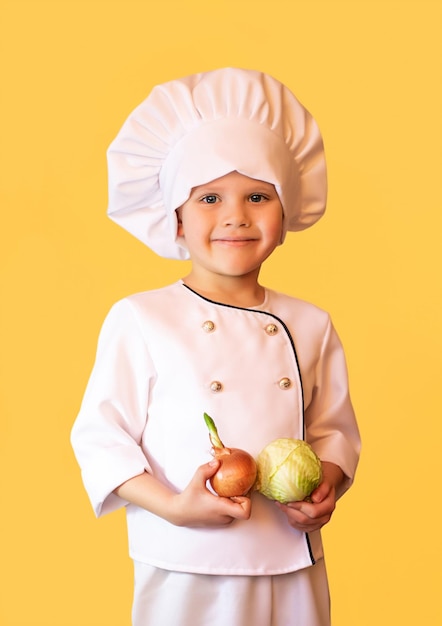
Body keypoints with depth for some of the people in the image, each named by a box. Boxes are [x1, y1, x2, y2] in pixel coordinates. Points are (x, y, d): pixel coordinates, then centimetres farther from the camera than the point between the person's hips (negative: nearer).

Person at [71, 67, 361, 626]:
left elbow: (333, 430, 12)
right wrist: (173, 507, -18)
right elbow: (101, 435, -7)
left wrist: (328, 484, -7)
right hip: (185, 573, -3)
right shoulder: (139, 321, -8)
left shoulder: (310, 327, 3)